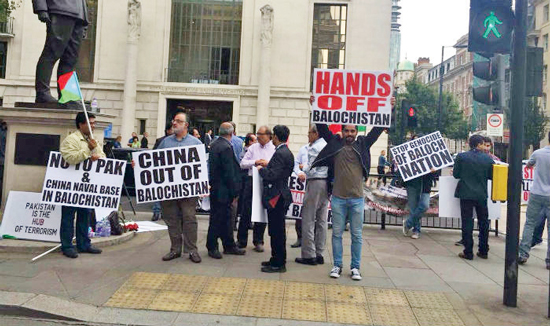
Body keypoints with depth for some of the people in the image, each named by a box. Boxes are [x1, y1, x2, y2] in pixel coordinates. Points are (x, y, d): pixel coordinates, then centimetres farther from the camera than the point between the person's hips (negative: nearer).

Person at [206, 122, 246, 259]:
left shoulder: (214, 144, 9)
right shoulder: (226, 147, -20)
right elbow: (229, 172, -20)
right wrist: (234, 192, -13)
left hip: (215, 185, 9)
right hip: (223, 190, -9)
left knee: (226, 218, 16)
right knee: (218, 218, 3)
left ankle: (229, 246, 26)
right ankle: (212, 247, 15)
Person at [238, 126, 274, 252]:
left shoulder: (275, 149, 3)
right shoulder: (253, 147, 11)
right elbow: (242, 163, 6)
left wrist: (268, 164, -17)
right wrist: (255, 162, -9)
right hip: (252, 180, 2)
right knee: (246, 211, 2)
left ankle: (258, 241, 19)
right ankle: (241, 240, 13)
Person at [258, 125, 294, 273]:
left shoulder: (280, 153, -18)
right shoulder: (287, 152, 13)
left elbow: (272, 175, -24)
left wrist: (261, 169, -7)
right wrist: (267, 166, 14)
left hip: (276, 197, -10)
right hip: (281, 195, 10)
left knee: (277, 231, -3)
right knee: (277, 230, 17)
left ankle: (278, 264, 5)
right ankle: (277, 259, 27)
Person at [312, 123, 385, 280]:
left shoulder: (362, 144, 5)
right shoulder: (335, 143, 4)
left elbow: (377, 130, 5)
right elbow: (322, 128, 1)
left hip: (357, 199, 0)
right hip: (338, 198, 0)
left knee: (357, 235, 7)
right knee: (337, 233, 7)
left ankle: (355, 267, 18)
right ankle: (337, 265, 19)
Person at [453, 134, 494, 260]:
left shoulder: (461, 157, -7)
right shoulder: (488, 159, -3)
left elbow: (456, 174, -3)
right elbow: (491, 176, 4)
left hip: (466, 194, -2)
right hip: (482, 195, 2)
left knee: (467, 223, 3)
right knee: (483, 223, 14)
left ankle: (468, 252, 4)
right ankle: (483, 251, 21)